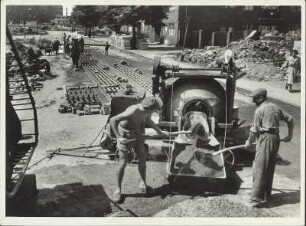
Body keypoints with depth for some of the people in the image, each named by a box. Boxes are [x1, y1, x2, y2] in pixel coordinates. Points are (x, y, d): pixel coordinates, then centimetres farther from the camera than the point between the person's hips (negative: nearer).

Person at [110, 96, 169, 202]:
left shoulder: (147, 111, -8)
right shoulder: (132, 112, -32)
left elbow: (148, 120, 16)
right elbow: (113, 120, -35)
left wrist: (160, 132, 22)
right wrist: (118, 137, -39)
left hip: (138, 136, 7)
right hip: (126, 137, -7)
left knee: (142, 159, 10)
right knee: (123, 163, -5)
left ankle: (143, 184, 29)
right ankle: (118, 189, 10)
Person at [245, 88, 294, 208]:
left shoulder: (260, 109, -5)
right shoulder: (275, 108, 16)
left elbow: (255, 129, -5)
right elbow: (289, 119, 23)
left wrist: (249, 142, 9)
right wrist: (289, 135, 30)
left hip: (265, 138, -8)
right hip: (276, 138, 8)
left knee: (260, 169, -9)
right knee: (270, 168, 15)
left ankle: (256, 198, -12)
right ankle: (266, 195, 24)